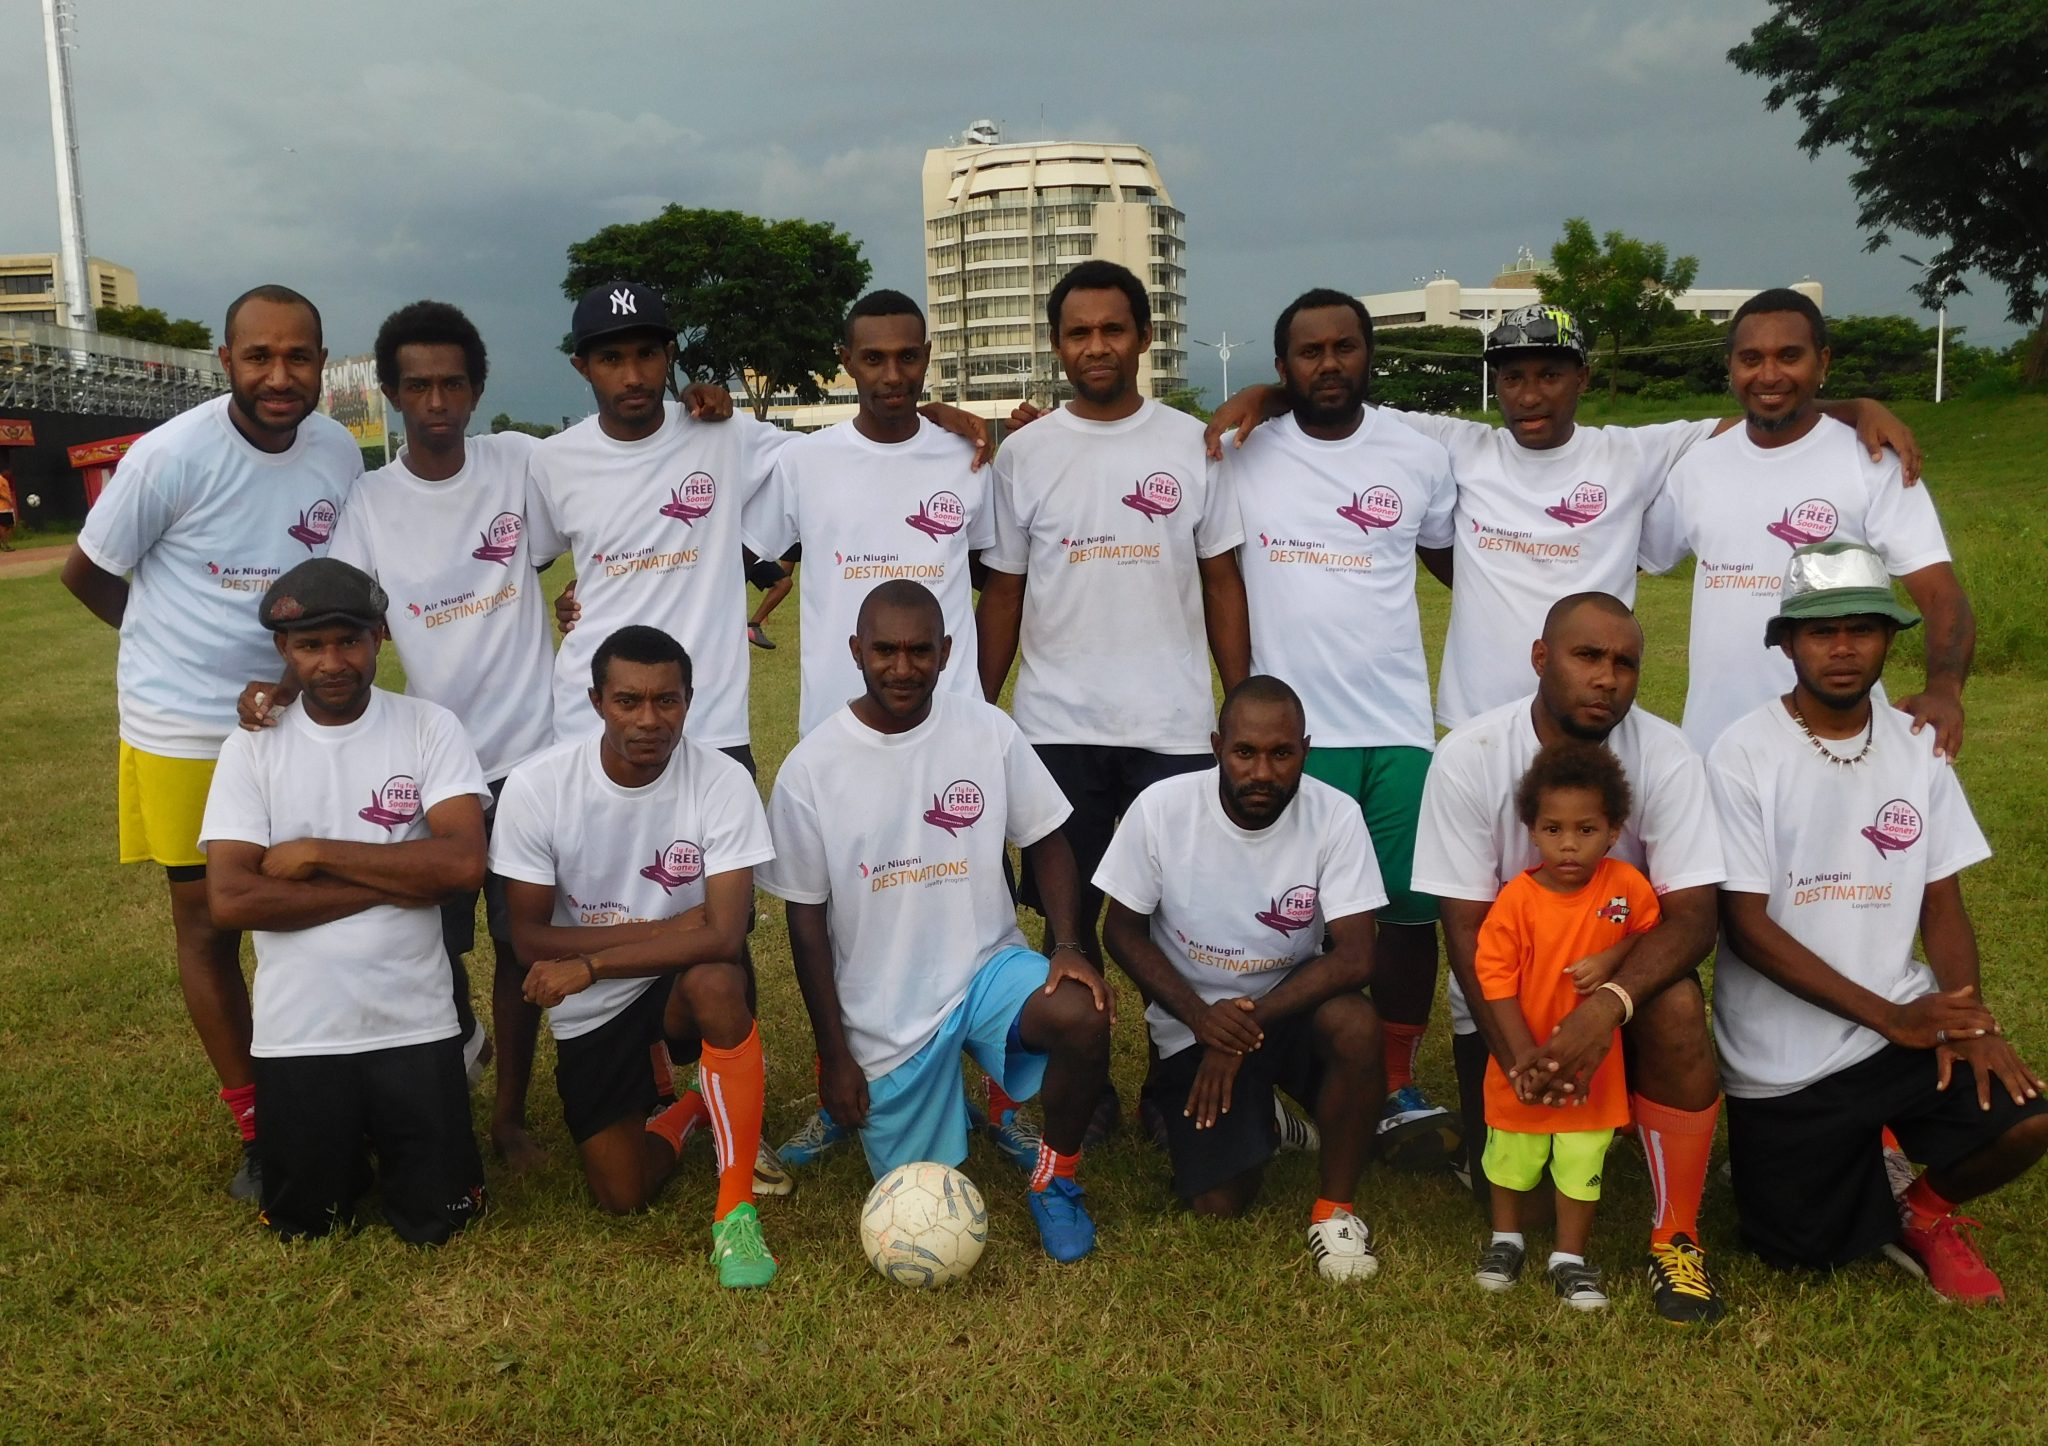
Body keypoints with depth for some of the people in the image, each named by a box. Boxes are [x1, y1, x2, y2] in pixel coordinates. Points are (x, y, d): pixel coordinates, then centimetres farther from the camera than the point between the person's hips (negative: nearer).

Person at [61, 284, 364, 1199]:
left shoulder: (339, 453, -5)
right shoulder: (172, 456, -17)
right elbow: (86, 575, -4)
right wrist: (185, 647, 6)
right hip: (185, 728, -3)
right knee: (207, 923, 6)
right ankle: (256, 1128, 18)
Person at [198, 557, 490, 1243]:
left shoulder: (430, 727, -5)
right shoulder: (250, 749, -3)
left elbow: (464, 862, -17)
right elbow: (230, 899, -13)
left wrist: (315, 853, -16)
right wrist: (393, 885, -16)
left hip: (414, 1023, -1)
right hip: (297, 1031, 1)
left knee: (434, 1219, 5)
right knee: (303, 1225, 10)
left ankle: (385, 1132, 35)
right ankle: (349, 1142, 40)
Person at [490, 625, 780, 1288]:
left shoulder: (723, 782, -20)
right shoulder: (534, 787, -16)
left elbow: (723, 933, -26)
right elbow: (528, 937, -11)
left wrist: (589, 964, -26)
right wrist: (661, 929, -20)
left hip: (682, 983, -1)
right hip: (588, 1008, 2)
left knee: (716, 981, -38)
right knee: (622, 1196, -5)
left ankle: (736, 1208, -21)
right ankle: (682, 1105, 30)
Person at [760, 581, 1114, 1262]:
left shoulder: (988, 731, -8)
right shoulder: (811, 768, -10)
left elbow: (1045, 842, 2)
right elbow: (806, 916, -4)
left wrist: (1068, 945, -16)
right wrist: (834, 1051, -3)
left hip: (987, 964, 1)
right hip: (881, 1007, 0)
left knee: (1083, 1016, -30)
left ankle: (1053, 1179, -1)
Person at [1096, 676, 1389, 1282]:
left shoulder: (1335, 816, -18)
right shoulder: (1161, 809, -17)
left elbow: (1354, 956, -21)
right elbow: (1124, 931, -7)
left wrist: (1246, 1026, -27)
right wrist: (1201, 1018, -22)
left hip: (1291, 1003, 0)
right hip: (1191, 1017, 0)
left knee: (1355, 1025, -35)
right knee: (1220, 1204, -11)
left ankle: (1335, 1208, -11)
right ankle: (1255, 1121, 25)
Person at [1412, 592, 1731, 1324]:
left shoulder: (1665, 755, -18)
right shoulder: (1467, 757, -19)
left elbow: (1692, 915, -23)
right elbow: (1465, 927, -17)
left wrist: (1610, 1002, -42)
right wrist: (1514, 1054, -29)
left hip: (1624, 975, 0)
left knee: (1677, 1007, -35)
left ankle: (1675, 1238, -16)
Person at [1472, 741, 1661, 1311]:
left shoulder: (1626, 886, -12)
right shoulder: (1517, 899, -18)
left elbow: (1651, 933, 5)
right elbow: (1495, 979, -16)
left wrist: (1611, 958, -16)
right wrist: (1525, 1056, -18)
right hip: (1524, 1062, 0)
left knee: (1582, 1166, 9)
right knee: (1511, 1158, 17)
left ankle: (1570, 1259, 27)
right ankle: (1506, 1240, 40)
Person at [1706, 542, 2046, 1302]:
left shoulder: (1918, 747, 1)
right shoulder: (1744, 752, -14)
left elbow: (1942, 904, 4)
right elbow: (1746, 926, -15)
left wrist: (1966, 1018, -14)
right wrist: (1890, 1017, -21)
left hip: (1904, 1024, 3)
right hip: (1781, 1058, -3)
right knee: (1802, 1247, 2)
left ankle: (1924, 1212, 11)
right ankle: (1857, 1166, 36)